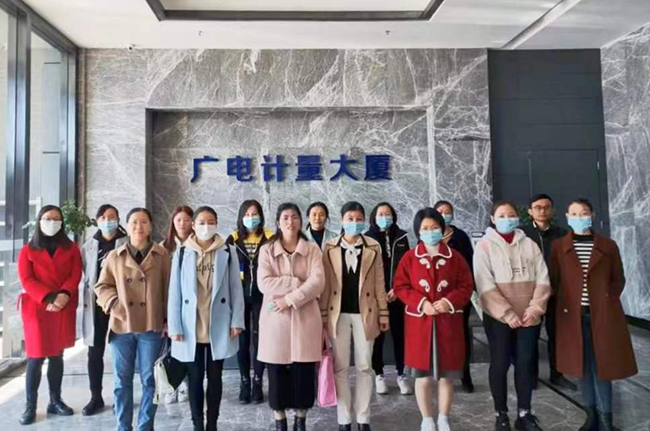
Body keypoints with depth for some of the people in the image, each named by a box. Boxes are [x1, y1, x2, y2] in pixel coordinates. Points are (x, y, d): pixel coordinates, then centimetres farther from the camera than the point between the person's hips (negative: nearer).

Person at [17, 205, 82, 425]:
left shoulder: (71, 248, 10)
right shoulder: (27, 250, 6)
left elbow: (75, 275, 0)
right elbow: (26, 280, -5)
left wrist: (64, 295, -18)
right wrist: (49, 298, -18)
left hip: (64, 309, 2)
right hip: (36, 308, -1)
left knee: (57, 356, 8)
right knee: (35, 358, 0)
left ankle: (55, 401, 18)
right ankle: (30, 406, 9)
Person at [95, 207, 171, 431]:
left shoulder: (161, 255, 0)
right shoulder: (115, 256, 4)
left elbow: (167, 289, 1)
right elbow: (102, 286, 9)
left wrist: (167, 319, -1)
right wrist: (114, 304, -9)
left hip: (151, 326, -1)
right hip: (121, 325, 2)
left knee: (149, 379, 7)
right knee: (122, 380, 10)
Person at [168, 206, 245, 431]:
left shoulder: (227, 252, -1)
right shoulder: (182, 253, -1)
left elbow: (236, 288, 0)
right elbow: (175, 292, 0)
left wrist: (237, 321, -4)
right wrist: (175, 326, -4)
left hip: (218, 326, 0)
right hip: (191, 327, 0)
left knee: (215, 377, 11)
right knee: (195, 378, 10)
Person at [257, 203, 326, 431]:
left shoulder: (312, 249, 4)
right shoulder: (267, 250, 4)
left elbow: (318, 282, -8)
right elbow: (264, 283, -10)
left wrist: (290, 298, -17)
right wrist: (299, 283, -14)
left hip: (305, 319, 0)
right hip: (275, 319, 0)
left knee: (304, 374, 5)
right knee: (277, 375, 6)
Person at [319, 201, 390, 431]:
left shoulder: (373, 247, 1)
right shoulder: (330, 248, 0)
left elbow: (379, 283, 3)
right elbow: (325, 284, 0)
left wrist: (383, 313, 1)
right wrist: (322, 315, -3)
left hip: (364, 312, 0)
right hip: (338, 313, 0)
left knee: (364, 366, 8)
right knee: (340, 367, 7)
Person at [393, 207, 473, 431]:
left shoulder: (455, 257, 1)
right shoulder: (410, 258, -1)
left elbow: (467, 286, 3)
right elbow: (400, 287, -1)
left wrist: (450, 301, -14)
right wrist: (421, 303, -15)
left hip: (448, 323, 1)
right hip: (419, 323, -1)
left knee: (446, 376, 9)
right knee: (423, 376, 6)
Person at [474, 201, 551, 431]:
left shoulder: (530, 244, 8)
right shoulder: (484, 246, -3)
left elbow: (542, 279, 3)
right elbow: (485, 285, -10)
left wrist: (535, 308, -10)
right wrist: (507, 313, -15)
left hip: (528, 317, 3)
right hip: (499, 317, -3)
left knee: (525, 363, 9)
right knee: (500, 364, 5)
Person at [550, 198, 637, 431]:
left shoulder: (608, 246, 4)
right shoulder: (558, 246, 3)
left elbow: (618, 279, 8)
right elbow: (554, 280, 4)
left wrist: (609, 301, -4)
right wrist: (566, 302, -6)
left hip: (603, 314, 0)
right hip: (573, 314, 0)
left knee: (602, 364, 3)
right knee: (582, 365, 7)